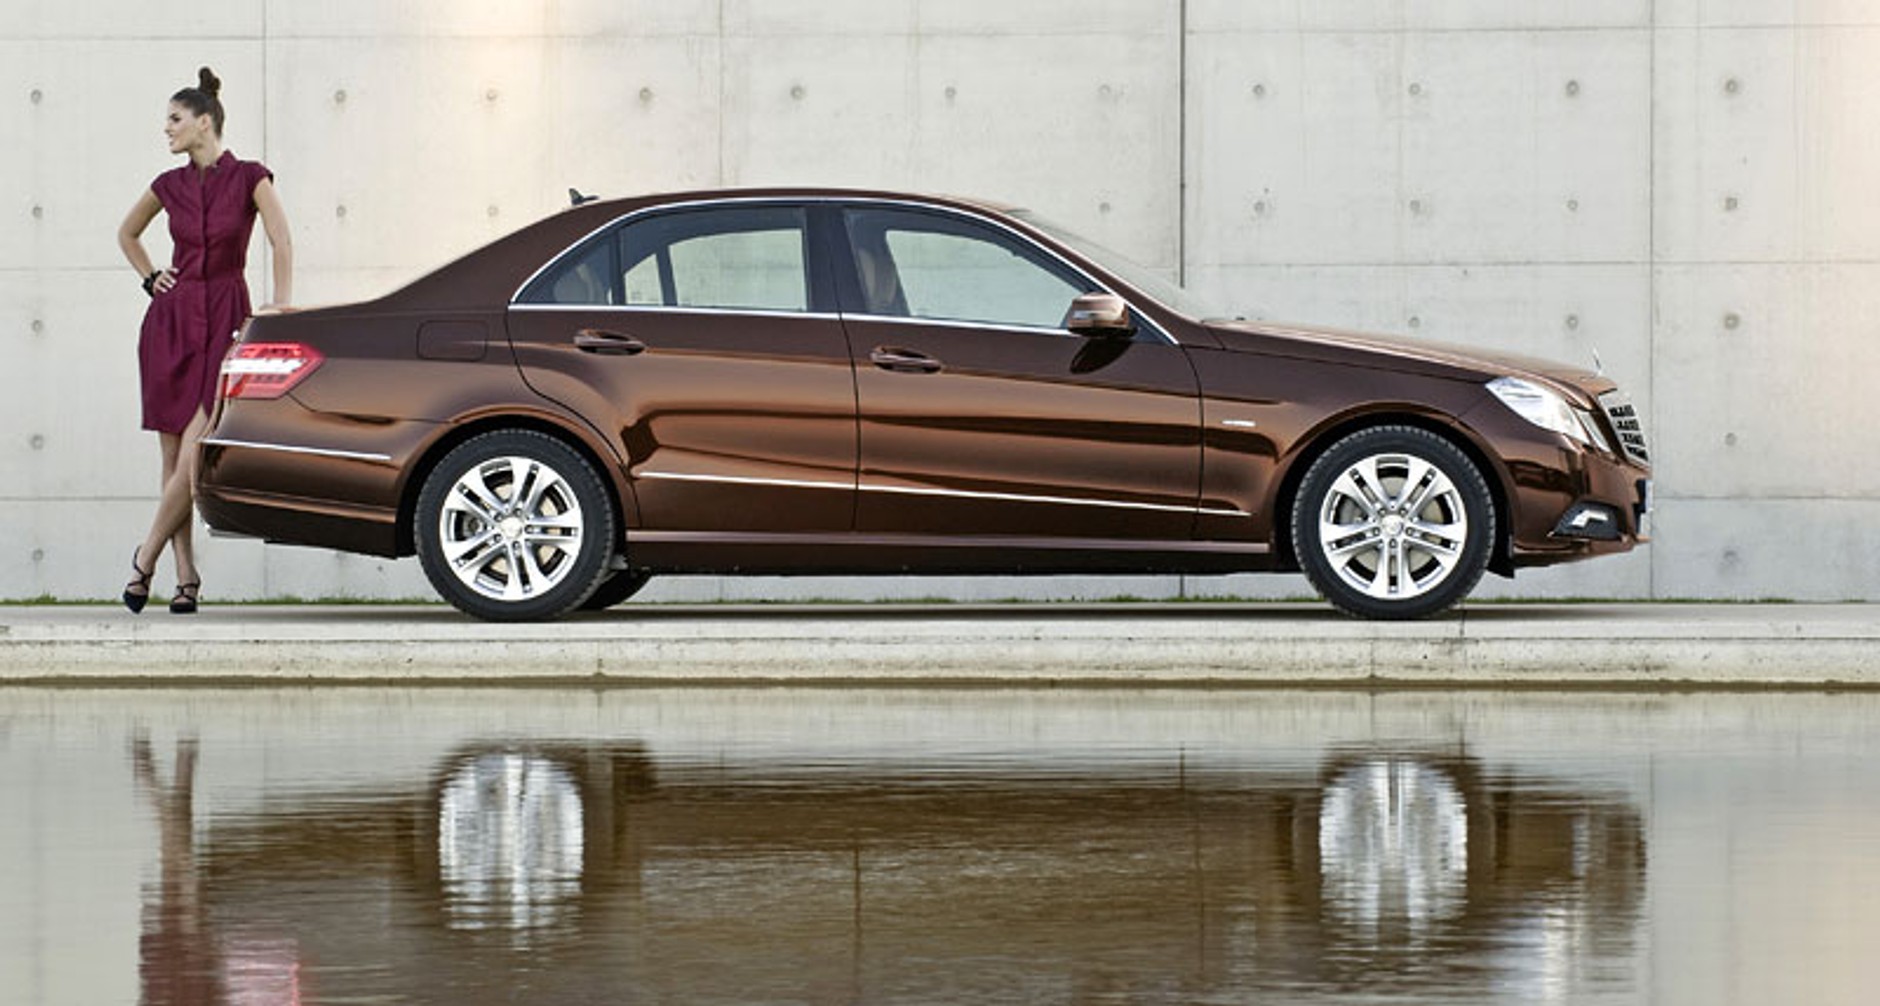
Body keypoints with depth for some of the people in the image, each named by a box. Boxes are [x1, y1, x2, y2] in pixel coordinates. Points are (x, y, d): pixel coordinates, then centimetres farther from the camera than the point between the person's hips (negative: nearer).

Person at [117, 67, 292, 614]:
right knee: (174, 455, 2)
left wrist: (281, 303, -18)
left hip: (224, 319, -4)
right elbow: (127, 233, 25)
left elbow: (282, 243, -8)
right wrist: (150, 278, 12)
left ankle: (146, 557, 1)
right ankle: (186, 577, 5)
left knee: (195, 449, -13)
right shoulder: (170, 185, 8)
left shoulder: (249, 179, -3)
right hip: (171, 319, 4)